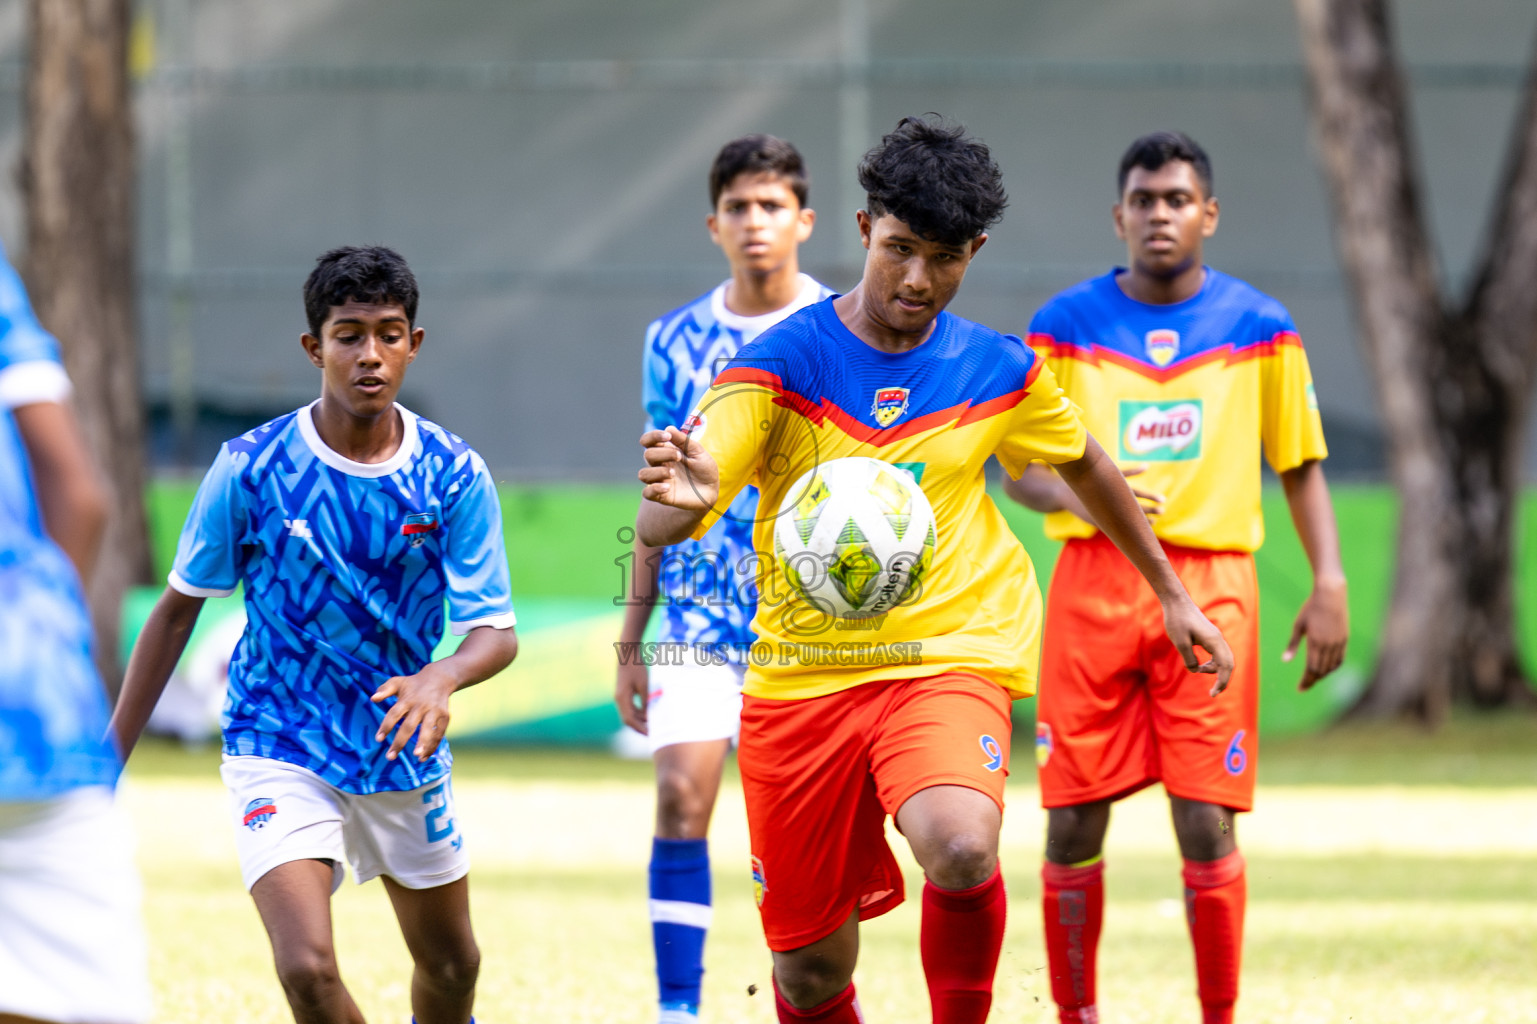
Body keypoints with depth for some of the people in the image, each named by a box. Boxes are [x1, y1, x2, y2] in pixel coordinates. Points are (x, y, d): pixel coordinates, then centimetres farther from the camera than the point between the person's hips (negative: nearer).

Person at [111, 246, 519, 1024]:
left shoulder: (452, 477, -10)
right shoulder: (252, 469, -13)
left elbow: (495, 633, -12)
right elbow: (179, 609, -2)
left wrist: (439, 680, -36)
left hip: (403, 754, 3)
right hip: (279, 749, -3)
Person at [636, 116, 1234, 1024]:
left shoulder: (1001, 371, 0)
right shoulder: (781, 365, -9)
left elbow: (1085, 465, 22)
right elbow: (660, 529, -18)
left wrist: (1172, 593, 28)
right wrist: (680, 497, -42)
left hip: (949, 658, 0)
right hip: (803, 671, 0)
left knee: (961, 848, -32)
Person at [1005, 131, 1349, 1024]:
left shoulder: (1259, 328, 5)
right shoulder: (1065, 327, 5)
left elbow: (1302, 465, 11)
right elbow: (1018, 467, 7)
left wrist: (1329, 584, 0)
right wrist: (1080, 497, -15)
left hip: (1212, 587, -1)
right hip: (1092, 586, 1)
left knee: (1207, 824, -5)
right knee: (1074, 820, 1)